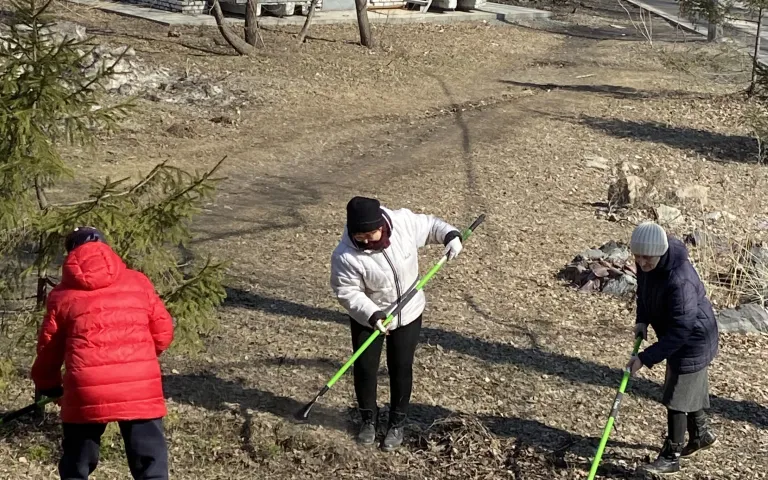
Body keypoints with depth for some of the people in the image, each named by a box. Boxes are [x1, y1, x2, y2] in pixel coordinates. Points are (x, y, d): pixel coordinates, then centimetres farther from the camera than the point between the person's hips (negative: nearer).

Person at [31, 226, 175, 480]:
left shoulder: (62, 295, 9)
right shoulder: (138, 282, 10)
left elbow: (48, 348, 14)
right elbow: (163, 333, 11)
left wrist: (47, 385, 32)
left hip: (86, 391, 0)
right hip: (140, 388, 0)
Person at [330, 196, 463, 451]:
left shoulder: (404, 222, -23)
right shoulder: (346, 256, -29)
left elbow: (429, 225, -3)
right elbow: (347, 293, -21)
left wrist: (450, 234, -19)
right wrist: (372, 314, -33)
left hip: (408, 313, 1)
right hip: (367, 317, -1)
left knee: (401, 368, 9)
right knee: (364, 367, 7)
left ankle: (397, 423, 28)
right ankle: (368, 418, 32)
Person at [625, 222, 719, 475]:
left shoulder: (680, 280, -38)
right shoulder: (646, 264, -12)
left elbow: (680, 331, -34)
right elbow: (644, 290, 11)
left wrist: (645, 358, -34)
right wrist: (642, 320, -5)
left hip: (693, 340, -8)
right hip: (680, 339, 9)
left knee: (677, 398, 0)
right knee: (689, 389, 24)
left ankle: (671, 456, 14)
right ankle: (701, 433, 46)